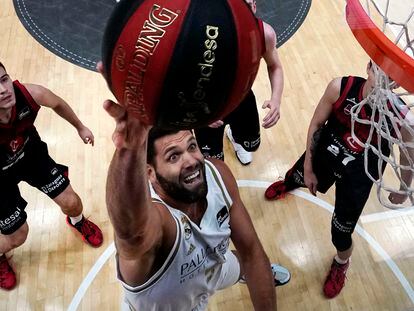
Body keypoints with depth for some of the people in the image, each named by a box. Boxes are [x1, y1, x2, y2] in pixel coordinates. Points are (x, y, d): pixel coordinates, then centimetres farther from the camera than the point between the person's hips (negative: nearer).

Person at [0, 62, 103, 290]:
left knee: (71, 203, 8)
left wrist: (79, 127, 9)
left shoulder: (29, 94, -31)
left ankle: (77, 221, 48)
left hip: (31, 153, 3)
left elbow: (58, 104, -6)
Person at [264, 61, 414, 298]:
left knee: (341, 232, 8)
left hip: (358, 177, -2)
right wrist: (308, 167, -5)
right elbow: (317, 124, -12)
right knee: (300, 176, 32)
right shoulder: (340, 88, -27)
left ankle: (342, 263, 47)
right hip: (325, 152, 2)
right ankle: (287, 184, 75)